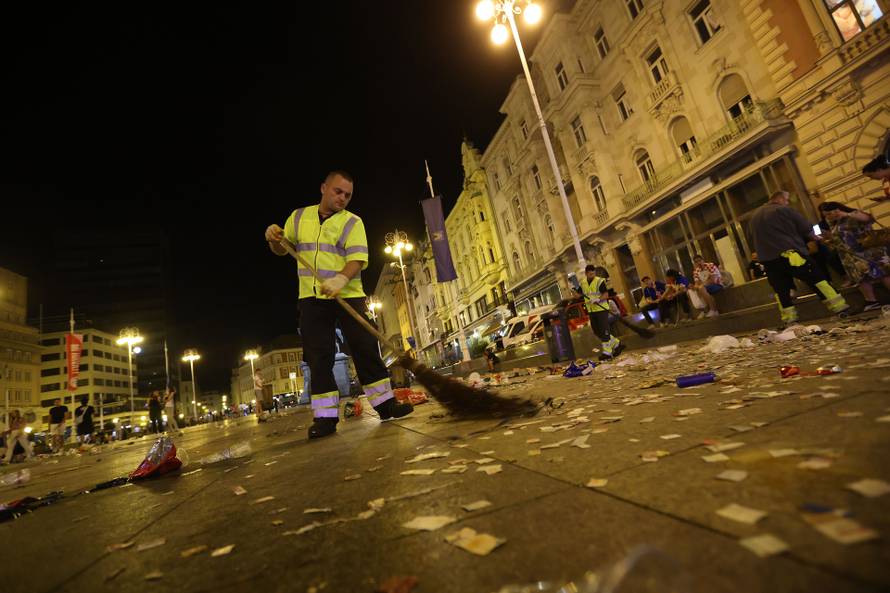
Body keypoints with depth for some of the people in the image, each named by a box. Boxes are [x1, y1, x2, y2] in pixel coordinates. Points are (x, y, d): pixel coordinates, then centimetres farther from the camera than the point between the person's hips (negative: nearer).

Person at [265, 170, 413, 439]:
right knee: (318, 356, 0)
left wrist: (340, 279, -33)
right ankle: (325, 416, 7)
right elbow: (282, 249, 20)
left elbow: (357, 260, -13)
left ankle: (385, 403, 11)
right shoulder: (299, 216, 11)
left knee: (366, 349, -2)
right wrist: (274, 238, -4)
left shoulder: (352, 222, 0)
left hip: (348, 296, -2)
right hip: (311, 298, 2)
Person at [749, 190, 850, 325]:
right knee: (817, 279, 6)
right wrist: (815, 239, 23)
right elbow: (807, 229, 5)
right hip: (789, 253, -5)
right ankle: (838, 306, 10)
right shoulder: (784, 210, 0)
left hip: (767, 258, 5)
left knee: (781, 289, 8)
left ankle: (789, 318, 10)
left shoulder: (755, 216, 17)